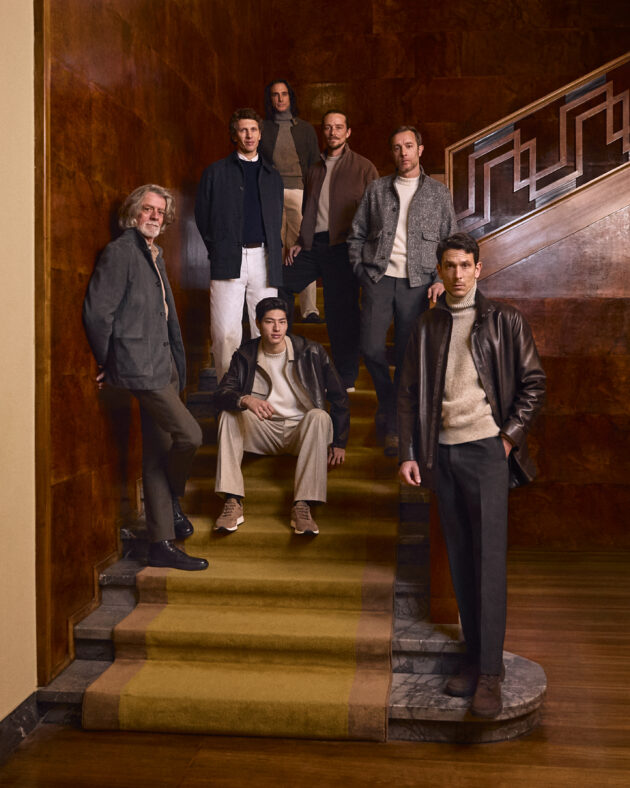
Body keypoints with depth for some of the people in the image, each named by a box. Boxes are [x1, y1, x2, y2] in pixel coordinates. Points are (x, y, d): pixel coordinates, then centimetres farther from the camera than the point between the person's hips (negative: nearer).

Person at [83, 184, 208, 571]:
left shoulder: (155, 255, 20)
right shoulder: (120, 251, -7)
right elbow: (97, 311, -13)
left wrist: (177, 366, 16)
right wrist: (108, 364, -5)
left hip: (162, 368, 9)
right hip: (140, 368, -9)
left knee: (159, 456, 8)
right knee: (190, 434, -14)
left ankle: (162, 545, 13)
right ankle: (173, 501, 13)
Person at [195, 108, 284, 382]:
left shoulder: (272, 175, 18)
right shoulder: (216, 172, 9)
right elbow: (202, 215, 9)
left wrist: (274, 250, 9)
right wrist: (217, 250, 3)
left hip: (263, 258, 3)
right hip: (228, 261, -2)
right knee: (226, 332, -8)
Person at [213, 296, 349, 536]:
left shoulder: (311, 352, -4)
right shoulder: (245, 356, 0)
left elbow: (339, 397, 0)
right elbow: (221, 394, -11)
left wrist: (339, 443, -5)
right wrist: (245, 400, -34)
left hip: (303, 429, -1)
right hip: (263, 432, 2)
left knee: (319, 416, -33)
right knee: (229, 414, -23)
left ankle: (302, 506, -39)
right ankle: (233, 502, -32)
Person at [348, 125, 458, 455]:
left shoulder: (438, 192, 9)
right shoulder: (377, 189, 12)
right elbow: (356, 234, 14)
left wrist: (441, 280, -3)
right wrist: (361, 272, 3)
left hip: (416, 283, -1)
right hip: (378, 278, 1)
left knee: (407, 356, 0)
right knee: (371, 349, -8)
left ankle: (395, 426, 14)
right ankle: (388, 402, 21)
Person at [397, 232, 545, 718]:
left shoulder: (504, 320, 4)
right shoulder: (427, 327, 12)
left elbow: (533, 382, 4)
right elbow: (409, 394, 12)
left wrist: (510, 436, -4)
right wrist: (409, 454, 5)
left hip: (486, 448, -3)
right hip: (443, 452, 3)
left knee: (490, 560, -8)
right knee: (461, 562, 7)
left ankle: (490, 673, -3)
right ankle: (474, 657, 17)